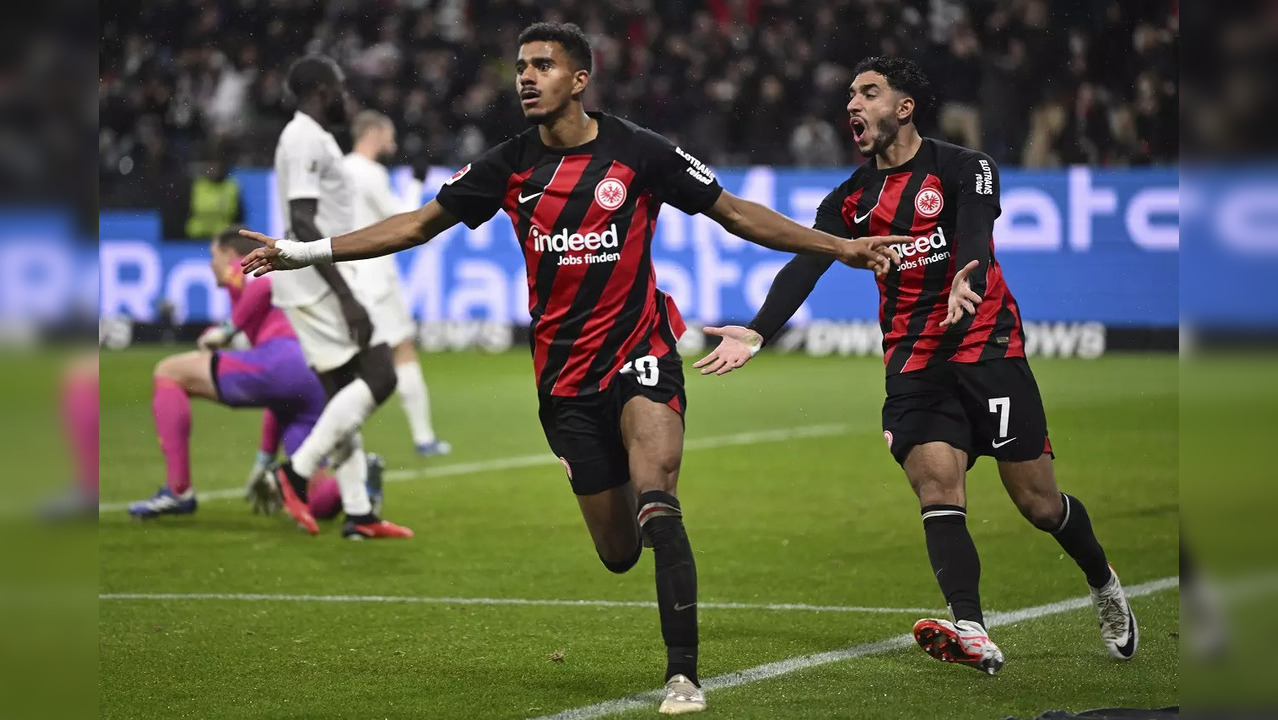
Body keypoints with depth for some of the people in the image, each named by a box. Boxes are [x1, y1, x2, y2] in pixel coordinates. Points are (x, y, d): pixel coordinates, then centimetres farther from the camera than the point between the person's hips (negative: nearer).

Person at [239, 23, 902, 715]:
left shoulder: (638, 152, -7)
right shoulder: (509, 165, 0)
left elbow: (736, 213, 2)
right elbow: (419, 224, 8)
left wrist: (840, 247, -3)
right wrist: (303, 251, 3)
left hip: (639, 350, -3)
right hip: (565, 372, 3)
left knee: (655, 501, -26)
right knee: (618, 552, 5)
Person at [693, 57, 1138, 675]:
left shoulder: (963, 169, -3)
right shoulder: (851, 200, 10)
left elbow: (975, 235, -22)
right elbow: (804, 266, -4)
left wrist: (968, 285, -45)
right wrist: (758, 332, -21)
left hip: (987, 346, -4)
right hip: (913, 362, 4)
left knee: (1039, 504, 0)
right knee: (937, 488, -17)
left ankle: (1103, 583, 28)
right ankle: (971, 633, -28)